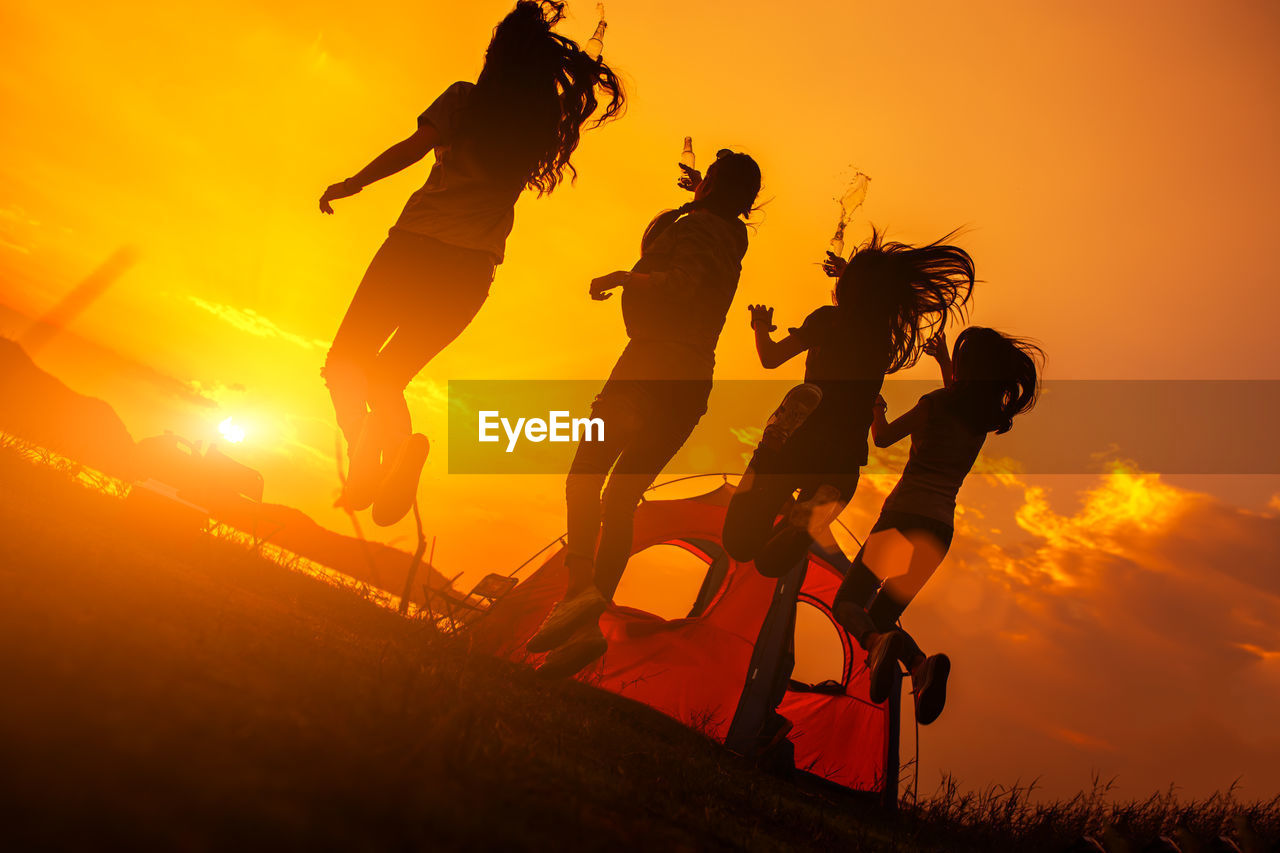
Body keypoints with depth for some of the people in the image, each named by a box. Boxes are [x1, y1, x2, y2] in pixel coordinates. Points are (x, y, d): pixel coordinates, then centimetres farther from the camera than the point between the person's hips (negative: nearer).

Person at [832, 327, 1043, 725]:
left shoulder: (936, 403, -9)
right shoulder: (989, 416, 7)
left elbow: (882, 438, 7)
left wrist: (877, 408, 26)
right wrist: (943, 360, 43)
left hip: (903, 516, -5)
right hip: (941, 527, 5)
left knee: (847, 603, 5)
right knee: (882, 615, 15)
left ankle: (879, 644, -29)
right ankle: (921, 663, -17)